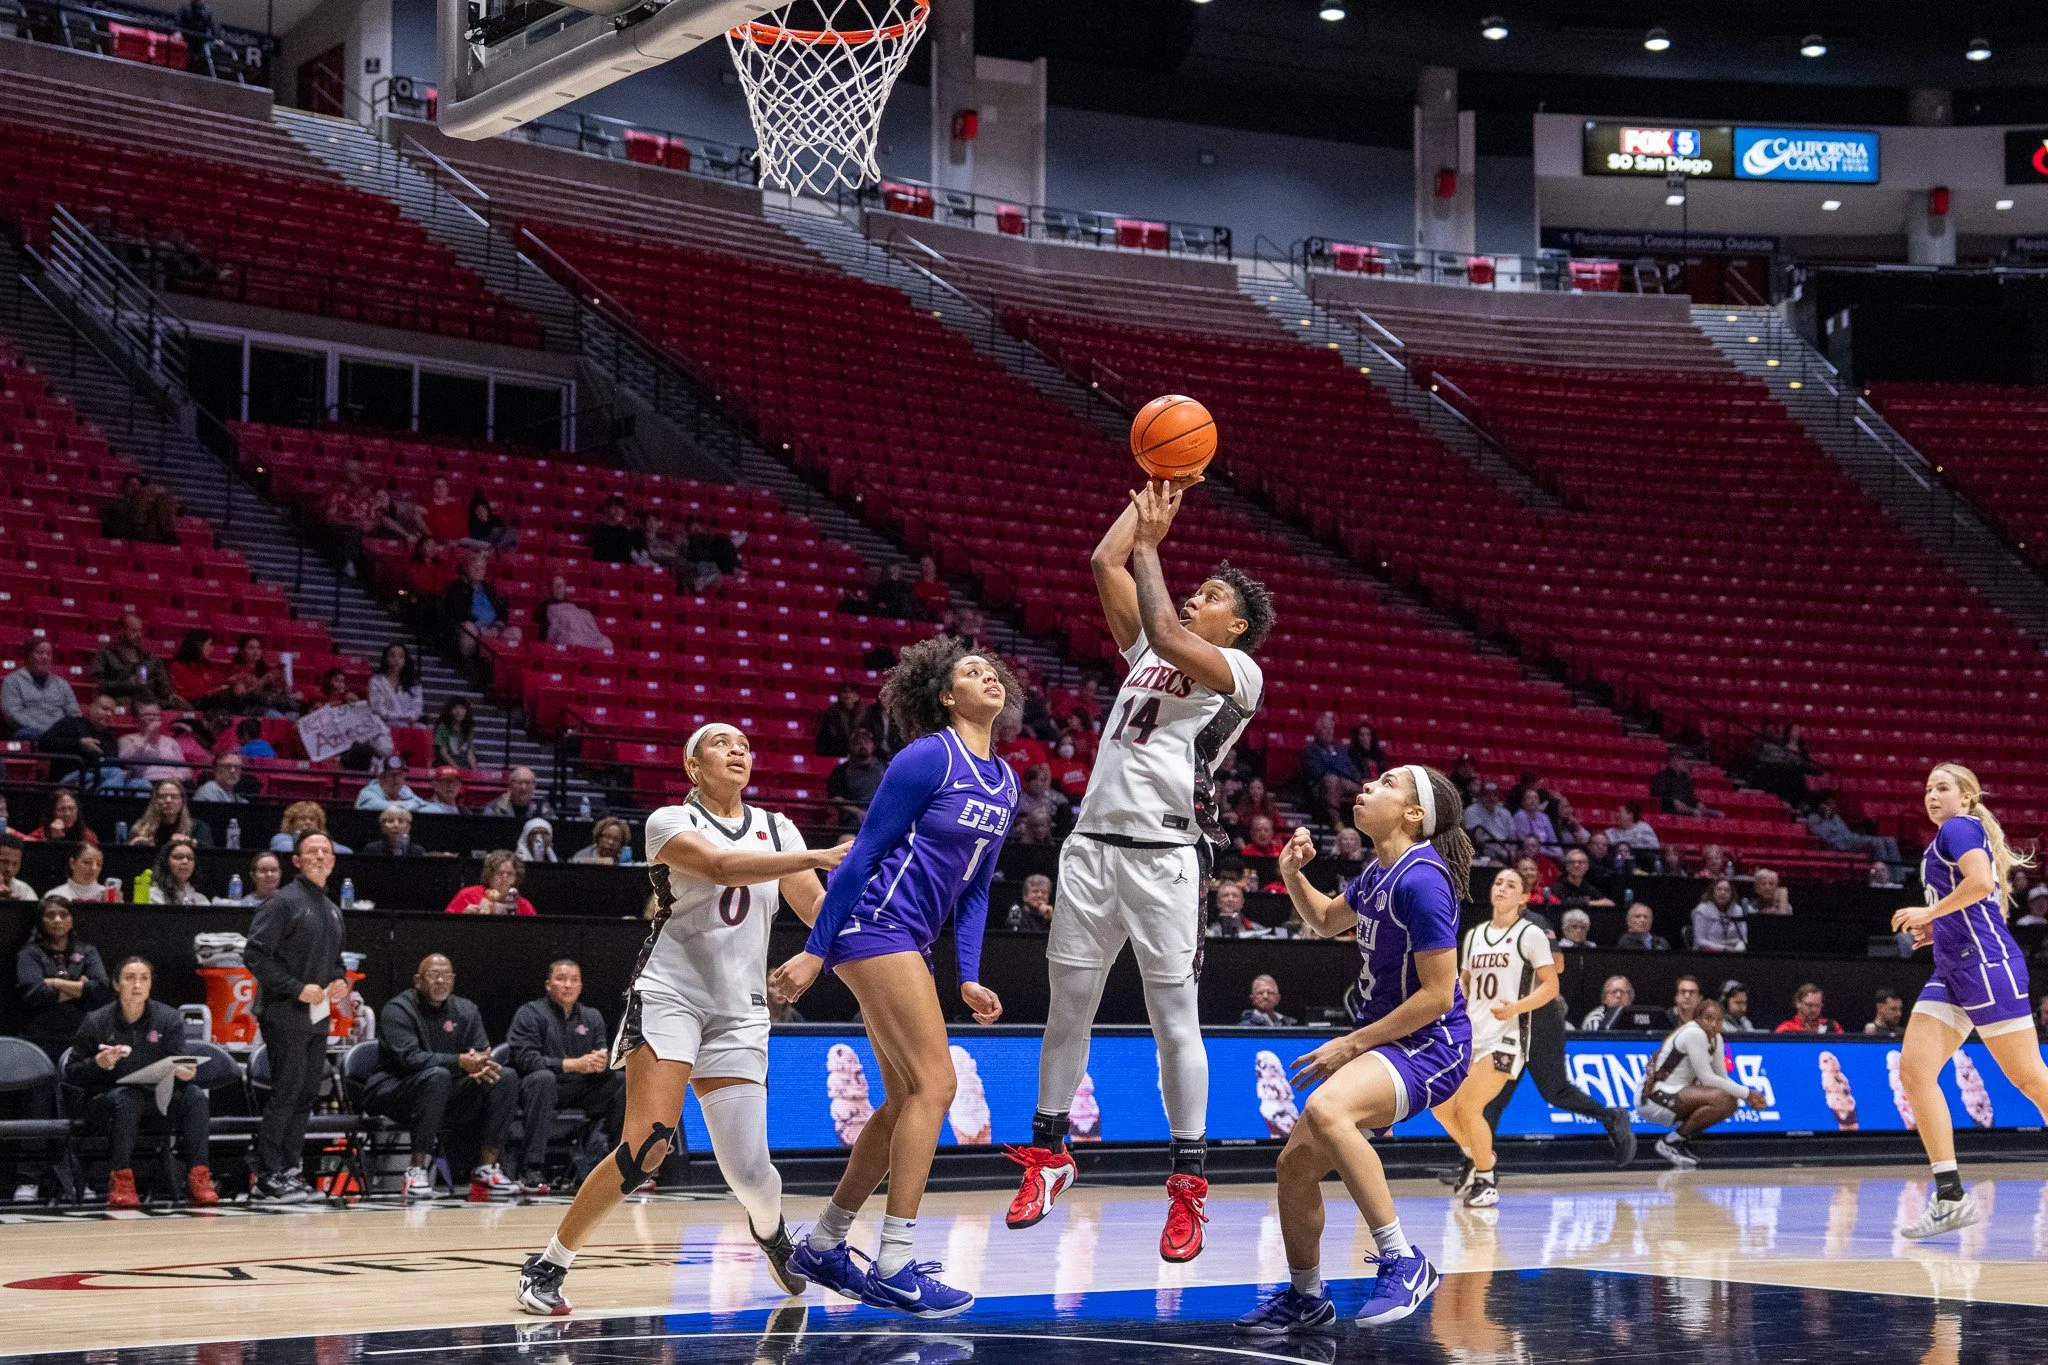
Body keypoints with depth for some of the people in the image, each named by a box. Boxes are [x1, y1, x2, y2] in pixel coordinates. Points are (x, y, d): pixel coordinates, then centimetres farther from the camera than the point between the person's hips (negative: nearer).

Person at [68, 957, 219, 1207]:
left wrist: (186, 1074, -25)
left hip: (158, 1097, 2)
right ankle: (120, 1181, -34)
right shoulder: (96, 1022, -1)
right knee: (127, 1098, -37)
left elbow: (177, 1068, 0)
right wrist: (98, 1063, -19)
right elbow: (73, 1074, 1)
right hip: (105, 1100, -2)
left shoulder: (169, 1018, 4)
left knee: (194, 1094, -26)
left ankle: (199, 1178, -27)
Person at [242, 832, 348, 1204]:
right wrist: (297, 988, -17)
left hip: (319, 1016, 8)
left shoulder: (332, 910, 18)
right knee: (287, 1093, -10)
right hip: (285, 1015, -8)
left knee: (307, 1094, 8)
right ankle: (267, 1178, -7)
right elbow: (255, 954, -15)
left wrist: (341, 981, 7)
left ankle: (287, 1170, 14)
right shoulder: (282, 901, -8)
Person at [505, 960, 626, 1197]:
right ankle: (531, 1172, -40)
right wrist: (572, 1064, -27)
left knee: (623, 1081, -13)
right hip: (544, 1089, -5)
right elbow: (524, 1058, -17)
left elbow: (606, 1059, 6)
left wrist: (603, 1063, -22)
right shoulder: (530, 1014, -3)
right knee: (542, 1077, -37)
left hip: (581, 1091, 5)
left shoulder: (592, 1017, 14)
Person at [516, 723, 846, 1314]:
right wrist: (815, 857, -30)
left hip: (739, 1011, 4)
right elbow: (720, 866, -23)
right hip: (668, 996, -4)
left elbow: (817, 908, 10)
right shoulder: (670, 822, -3)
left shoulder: (774, 828, 13)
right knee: (645, 1148, -19)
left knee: (746, 1166, -3)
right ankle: (547, 1266, -6)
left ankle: (772, 1234, 33)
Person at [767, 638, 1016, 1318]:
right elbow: (864, 853, -12)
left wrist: (969, 977, 8)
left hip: (907, 943, 9)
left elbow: (975, 888, 17)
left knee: (908, 1099, 11)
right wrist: (816, 951, -13)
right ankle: (894, 1269, -12)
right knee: (934, 1085, -14)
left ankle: (820, 1247, 22)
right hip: (877, 925, -9)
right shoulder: (929, 757, -12)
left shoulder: (1005, 780, 12)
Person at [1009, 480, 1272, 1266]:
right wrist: (1158, 489, 15)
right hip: (1093, 842, 6)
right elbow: (1104, 563, 16)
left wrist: (1150, 542, -9)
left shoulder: (1238, 671, 0)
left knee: (1174, 1018, -4)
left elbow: (1168, 636, -18)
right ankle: (1048, 1151, 23)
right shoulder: (1149, 652, 19)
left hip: (1164, 854, -6)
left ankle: (1188, 1184, 1)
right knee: (1068, 1004, 10)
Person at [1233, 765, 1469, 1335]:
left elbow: (1437, 995, -21)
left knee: (1325, 1108, -36)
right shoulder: (1377, 872, 8)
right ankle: (1305, 1298, 29)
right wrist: (1291, 875, 9)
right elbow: (1326, 921, 29)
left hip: (1430, 1047, -9)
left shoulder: (1422, 879, -20)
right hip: (1381, 1044, 9)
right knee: (1295, 1163, 7)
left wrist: (1353, 1044, -16)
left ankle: (1403, 1261, -27)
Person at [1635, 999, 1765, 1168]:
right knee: (1721, 1099, -25)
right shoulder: (1693, 1033, -18)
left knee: (1731, 1103, 3)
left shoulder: (1715, 1038, 10)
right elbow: (1707, 1078, -19)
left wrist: (1748, 1096, -7)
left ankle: (1683, 1140, 8)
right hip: (1653, 1098, -10)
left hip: (1675, 1094, 10)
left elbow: (1723, 1078, 11)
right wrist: (1746, 1093, -14)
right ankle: (1671, 1141, -13)